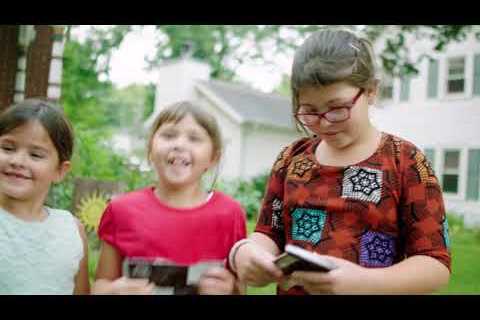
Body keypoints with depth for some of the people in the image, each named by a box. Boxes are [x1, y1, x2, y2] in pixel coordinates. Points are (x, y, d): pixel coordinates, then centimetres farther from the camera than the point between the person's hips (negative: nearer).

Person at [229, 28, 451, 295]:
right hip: (292, 289, 4)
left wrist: (363, 282, -31)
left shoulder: (406, 162, -12)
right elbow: (269, 234, 1)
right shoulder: (291, 158, -2)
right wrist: (246, 251, -22)